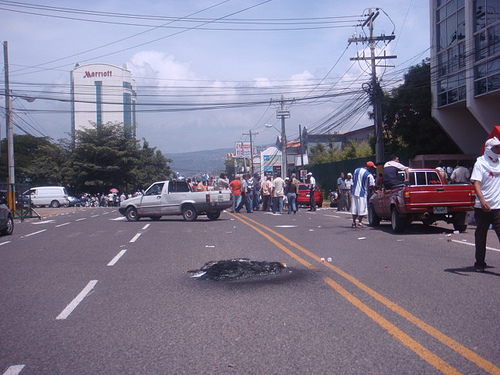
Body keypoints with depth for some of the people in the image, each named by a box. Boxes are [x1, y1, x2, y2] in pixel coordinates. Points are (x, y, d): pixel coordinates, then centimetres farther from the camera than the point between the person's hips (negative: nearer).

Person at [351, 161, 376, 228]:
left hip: (354, 192, 6)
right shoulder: (369, 175, -14)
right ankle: (360, 223, 5)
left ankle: (353, 223, 13)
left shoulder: (356, 170, 7)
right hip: (362, 193, -6)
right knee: (361, 208, 3)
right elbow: (371, 186, -11)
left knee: (354, 208, 10)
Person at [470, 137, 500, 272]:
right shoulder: (480, 163, -3)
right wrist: (483, 201, -27)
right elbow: (476, 183, -13)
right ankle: (479, 263, 23)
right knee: (480, 237, 10)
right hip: (482, 207, -2)